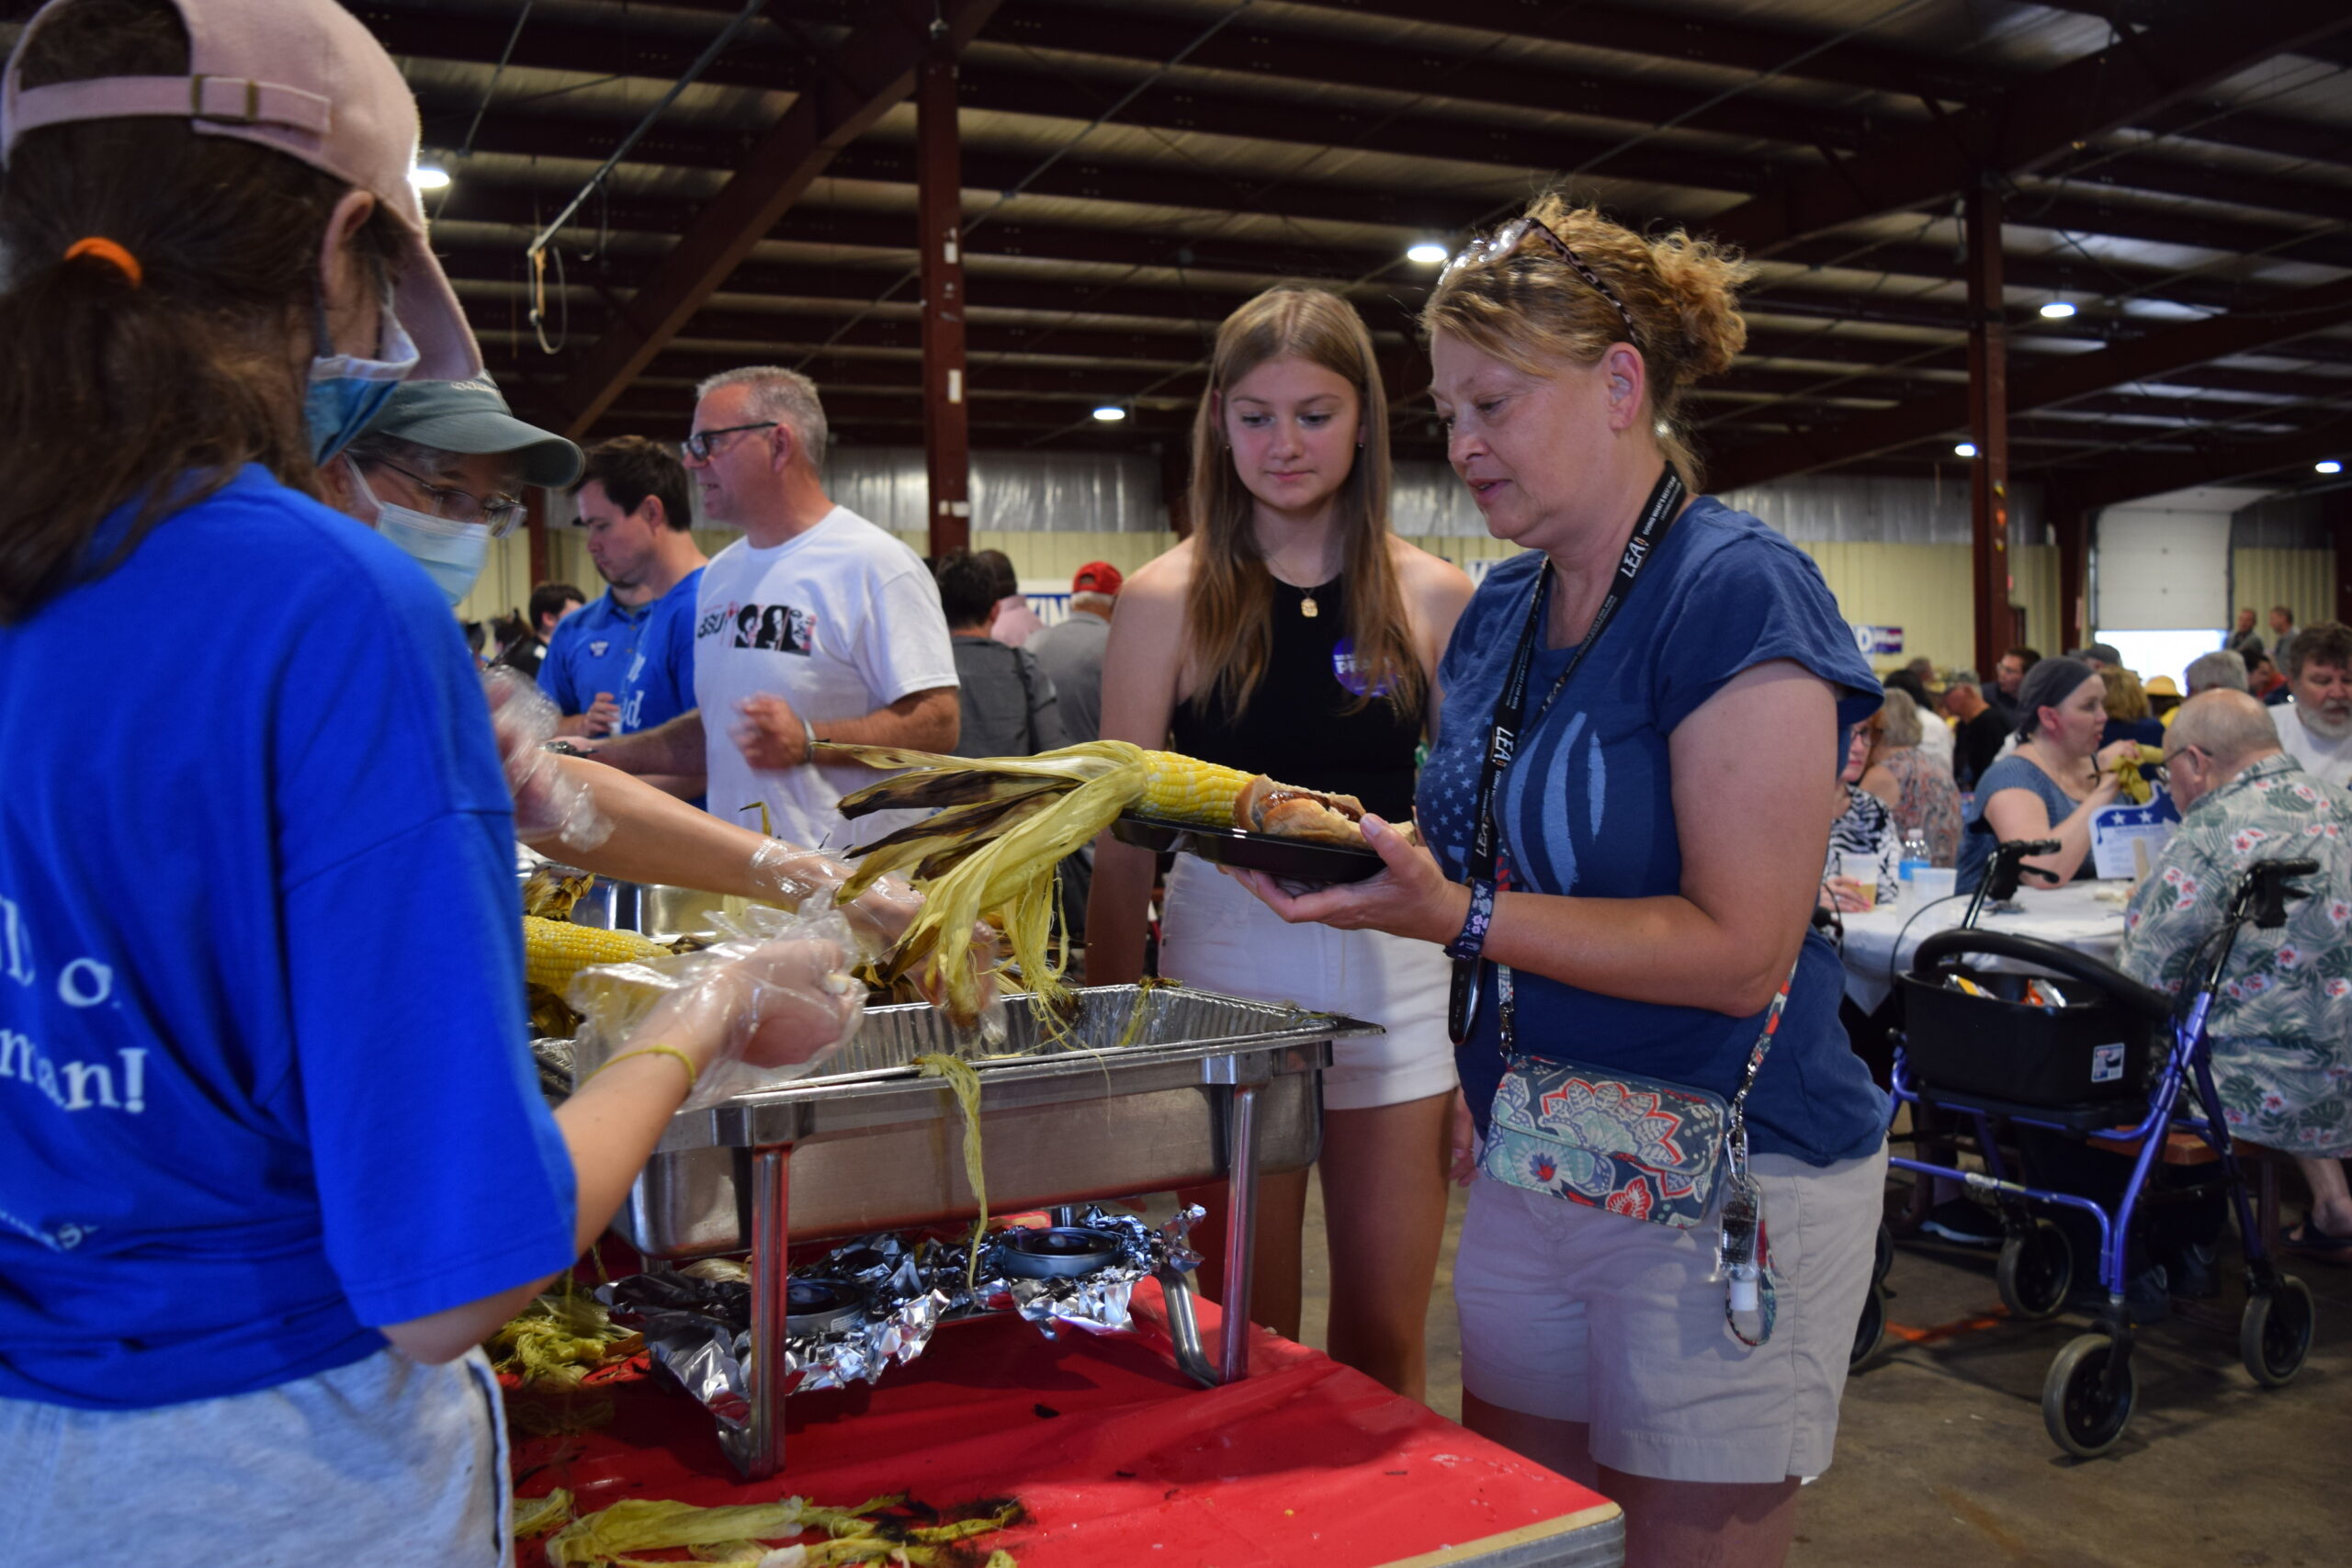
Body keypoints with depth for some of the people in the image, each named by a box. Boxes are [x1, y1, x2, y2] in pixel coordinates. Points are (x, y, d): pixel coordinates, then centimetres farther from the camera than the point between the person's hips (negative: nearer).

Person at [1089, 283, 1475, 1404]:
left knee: (1385, 1340, 9)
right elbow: (1125, 839, 3)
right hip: (1225, 968, -1)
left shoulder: (1432, 597, 5)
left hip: (1396, 976, 1)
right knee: (1244, 1342, 8)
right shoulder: (1166, 599, 1)